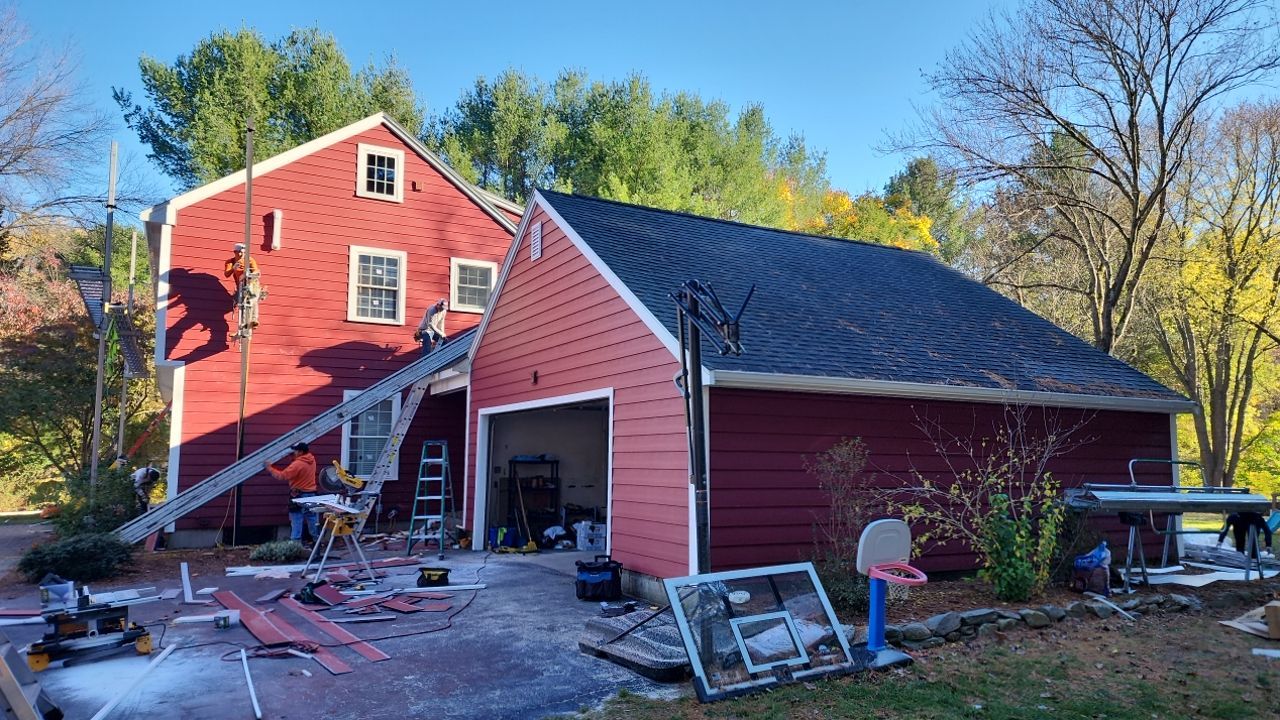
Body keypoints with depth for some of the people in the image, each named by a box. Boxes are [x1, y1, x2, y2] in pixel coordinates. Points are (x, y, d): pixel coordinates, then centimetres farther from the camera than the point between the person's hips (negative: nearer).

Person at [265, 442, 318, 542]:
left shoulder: (297, 464, -19)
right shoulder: (311, 460, 3)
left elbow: (282, 476, -18)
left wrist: (269, 468, -9)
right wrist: (293, 458, 9)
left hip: (299, 496, -7)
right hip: (311, 494, 7)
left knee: (296, 521, 0)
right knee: (312, 519, 13)